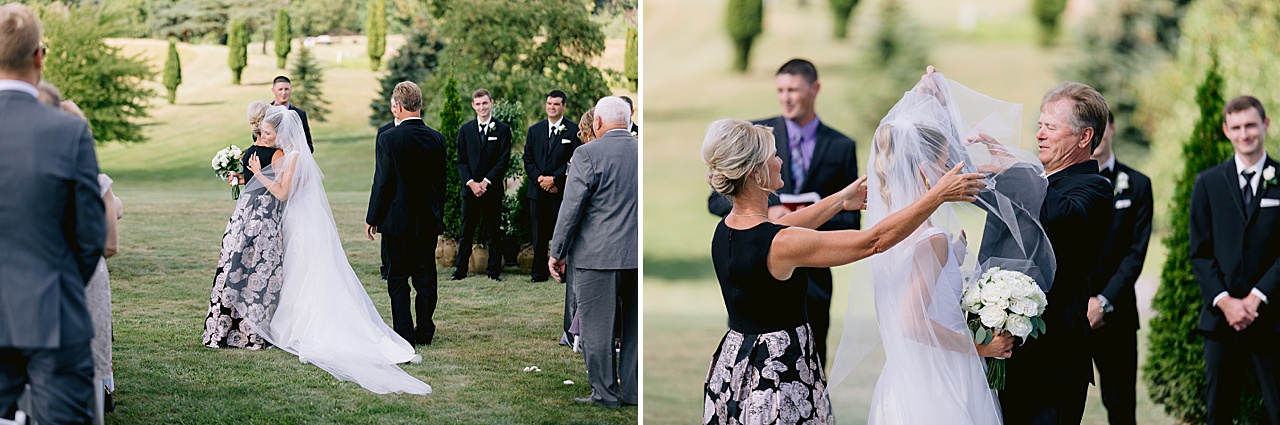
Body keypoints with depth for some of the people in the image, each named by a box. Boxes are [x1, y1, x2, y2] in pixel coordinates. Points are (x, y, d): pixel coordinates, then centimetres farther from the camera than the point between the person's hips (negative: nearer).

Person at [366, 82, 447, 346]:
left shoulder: (388, 139, -13)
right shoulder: (437, 139, 1)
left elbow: (382, 182, -12)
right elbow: (441, 182, 8)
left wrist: (372, 218, -2)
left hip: (397, 219, -4)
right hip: (428, 221, 4)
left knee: (398, 278, 3)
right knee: (426, 277, 10)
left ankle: (403, 333, 3)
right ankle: (425, 332, 14)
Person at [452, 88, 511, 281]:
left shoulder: (502, 130, 3)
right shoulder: (465, 130, 10)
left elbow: (503, 160, -3)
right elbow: (461, 160, 6)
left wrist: (485, 182, -11)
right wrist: (471, 183, -8)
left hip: (492, 190, -2)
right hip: (470, 188, 2)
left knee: (494, 232, 3)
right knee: (466, 231, 3)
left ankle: (494, 271, 8)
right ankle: (461, 270, 8)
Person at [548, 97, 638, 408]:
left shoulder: (588, 154, -10)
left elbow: (571, 208, -10)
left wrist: (557, 253, -2)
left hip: (599, 255, -5)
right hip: (640, 255, 5)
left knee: (597, 328, 4)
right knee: (635, 327, 13)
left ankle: (605, 394, 8)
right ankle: (633, 391, 18)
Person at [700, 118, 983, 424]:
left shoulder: (725, 231, 0)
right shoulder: (780, 244, -25)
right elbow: (873, 241, -20)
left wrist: (840, 200, 33)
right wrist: (938, 195, -13)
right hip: (779, 378, -8)